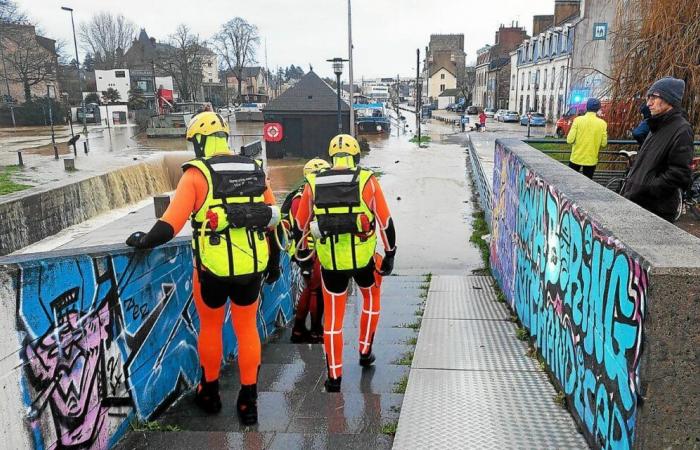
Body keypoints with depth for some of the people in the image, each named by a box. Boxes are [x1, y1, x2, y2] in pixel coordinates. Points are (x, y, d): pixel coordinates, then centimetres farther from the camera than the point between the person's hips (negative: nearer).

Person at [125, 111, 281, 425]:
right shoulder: (255, 170, 5)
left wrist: (144, 241, 3)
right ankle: (248, 401, 23)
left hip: (213, 269, -3)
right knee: (247, 329, 16)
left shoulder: (197, 174, -9)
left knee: (210, 328, 18)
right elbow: (272, 220, 8)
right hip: (252, 267, 3)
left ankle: (210, 393, 35)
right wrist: (274, 261, 19)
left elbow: (171, 224, -15)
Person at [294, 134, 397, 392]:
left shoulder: (313, 183, 2)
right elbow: (385, 221, -3)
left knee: (332, 314, 12)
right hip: (362, 257, -1)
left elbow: (301, 224, 10)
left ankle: (334, 376, 18)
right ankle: (365, 352, 34)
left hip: (329, 261, 1)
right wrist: (390, 254, 7)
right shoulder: (367, 180, -4)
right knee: (371, 297, 28)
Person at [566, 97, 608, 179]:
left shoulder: (578, 120, -10)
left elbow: (570, 140, -12)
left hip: (576, 158, -1)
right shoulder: (602, 123, -6)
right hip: (591, 160, 1)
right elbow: (604, 143, -3)